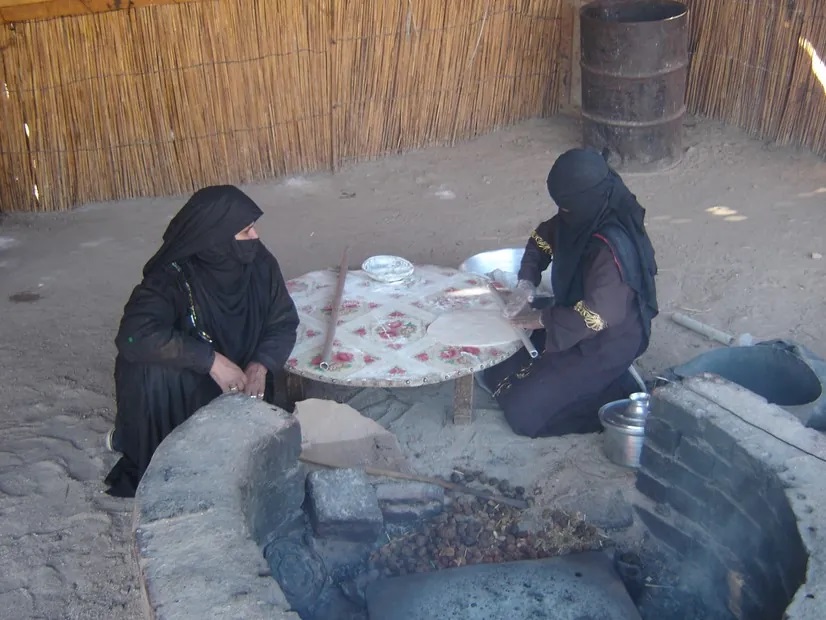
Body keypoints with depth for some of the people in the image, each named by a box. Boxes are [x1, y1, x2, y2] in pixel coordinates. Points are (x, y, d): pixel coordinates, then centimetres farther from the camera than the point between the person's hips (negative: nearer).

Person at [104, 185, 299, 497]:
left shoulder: (258, 263, -14)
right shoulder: (173, 277, -27)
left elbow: (283, 323, -5)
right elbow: (135, 335, -42)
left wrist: (260, 366, -25)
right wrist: (211, 360, -43)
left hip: (237, 385, 4)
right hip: (179, 388, -3)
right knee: (156, 371, -34)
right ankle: (153, 461, -8)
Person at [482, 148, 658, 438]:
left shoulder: (612, 246, -33)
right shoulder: (587, 216, -6)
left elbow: (596, 314, -34)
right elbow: (543, 237, 11)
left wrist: (542, 318, -20)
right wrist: (526, 281, -5)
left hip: (605, 343, -9)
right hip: (575, 323, 9)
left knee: (522, 412, -13)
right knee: (495, 373, 13)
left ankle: (617, 396, -1)